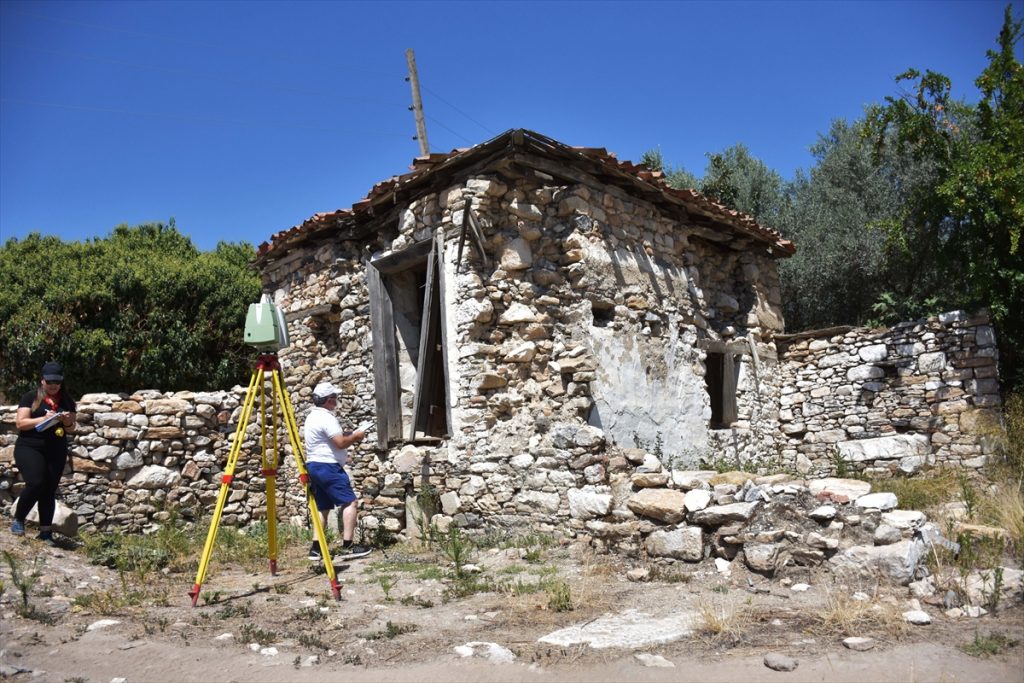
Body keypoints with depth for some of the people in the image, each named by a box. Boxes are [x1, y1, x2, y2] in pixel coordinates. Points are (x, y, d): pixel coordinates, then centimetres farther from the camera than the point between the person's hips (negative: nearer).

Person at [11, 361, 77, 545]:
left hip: (56, 452, 4)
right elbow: (20, 423, -8)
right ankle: (18, 519, 2)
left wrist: (67, 421, -9)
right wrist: (44, 418, -20)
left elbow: (71, 428, 13)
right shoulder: (31, 397, -1)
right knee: (35, 483, -21)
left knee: (49, 491, 3)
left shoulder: (67, 401, 10)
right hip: (29, 448, -3)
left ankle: (45, 532, 9)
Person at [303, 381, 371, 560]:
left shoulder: (312, 416, 16)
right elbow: (340, 443, -21)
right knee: (349, 503, -7)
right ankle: (347, 547, -10)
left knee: (323, 508, 13)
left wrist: (348, 436, 16)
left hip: (313, 466, 10)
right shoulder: (326, 417, -15)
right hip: (328, 467, -10)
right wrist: (355, 436, -5)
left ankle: (316, 549, 11)